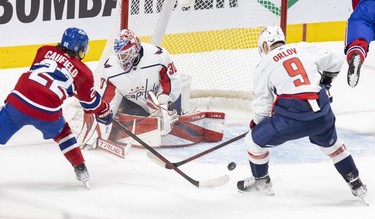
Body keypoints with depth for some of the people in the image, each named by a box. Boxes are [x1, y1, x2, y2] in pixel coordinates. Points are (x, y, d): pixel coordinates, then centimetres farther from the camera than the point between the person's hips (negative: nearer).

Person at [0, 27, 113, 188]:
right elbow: (90, 102, 18)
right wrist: (105, 112, 38)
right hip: (46, 113, -1)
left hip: (18, 101, 1)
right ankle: (80, 169, 28)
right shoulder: (82, 72, 10)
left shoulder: (45, 51, 18)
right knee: (62, 133, 28)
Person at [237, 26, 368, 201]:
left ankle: (261, 181, 34)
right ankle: (356, 184, 32)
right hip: (322, 114, 4)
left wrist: (256, 123, 28)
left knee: (254, 140, 17)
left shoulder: (264, 66, 7)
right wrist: (325, 80, 42)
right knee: (331, 144, 32)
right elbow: (334, 63, 21)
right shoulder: (305, 49, 14)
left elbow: (262, 105, 9)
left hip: (291, 117, -4)